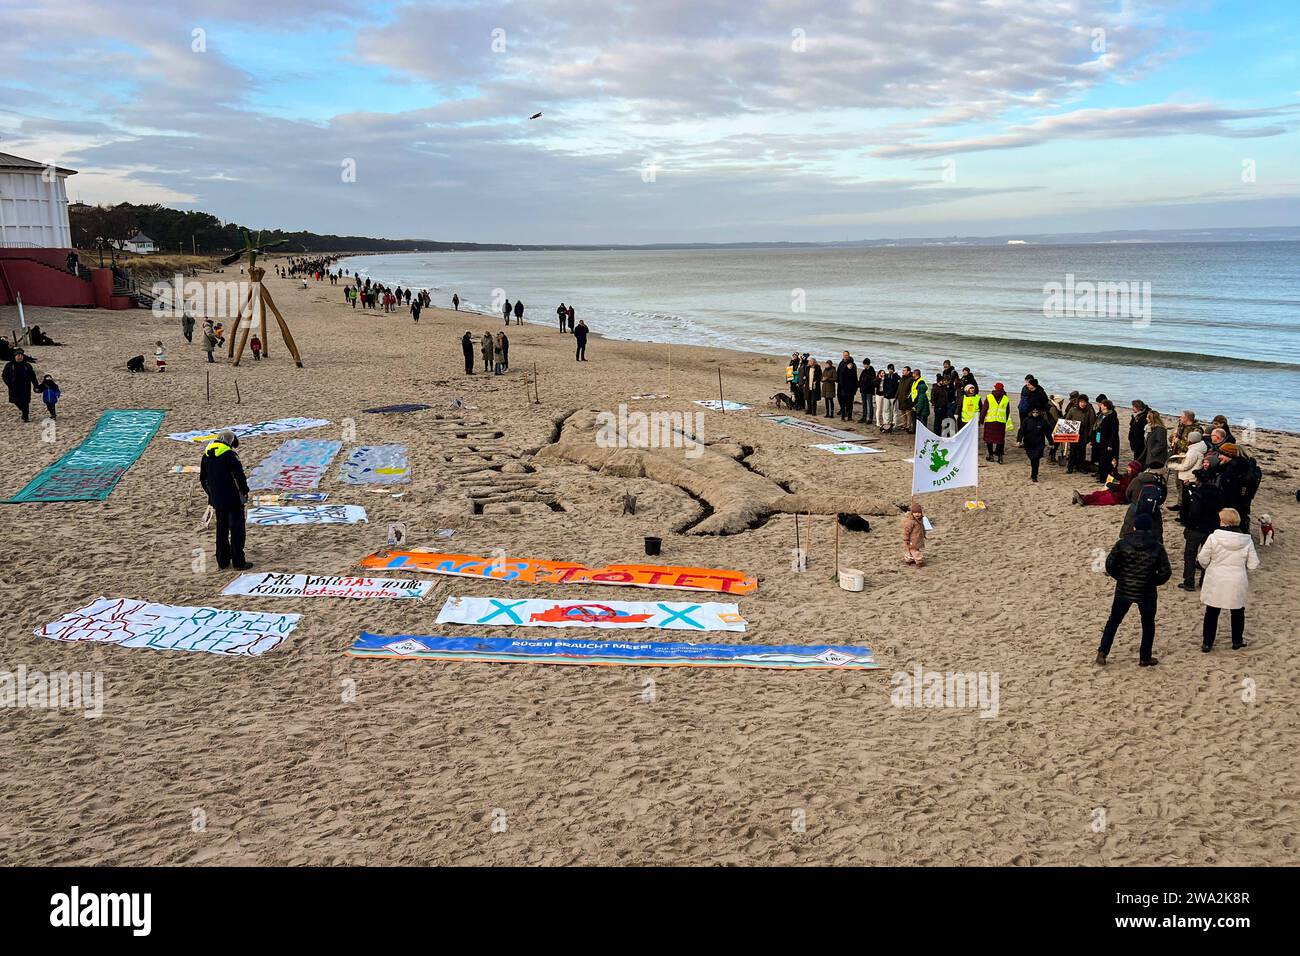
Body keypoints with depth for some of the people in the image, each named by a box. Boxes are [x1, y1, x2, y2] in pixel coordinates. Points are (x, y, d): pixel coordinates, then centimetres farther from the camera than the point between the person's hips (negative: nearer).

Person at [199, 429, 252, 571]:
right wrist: (245, 491, -2)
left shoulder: (206, 455, 8)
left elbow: (203, 479, 15)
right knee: (236, 529, 0)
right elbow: (239, 475, -17)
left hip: (217, 500, 7)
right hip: (233, 499, -7)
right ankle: (238, 562, 0)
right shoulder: (229, 454, -15)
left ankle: (222, 562, 21)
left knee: (221, 530, 16)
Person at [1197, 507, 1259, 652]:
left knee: (1211, 613, 11)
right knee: (1237, 613, 21)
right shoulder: (1246, 540, -8)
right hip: (1237, 584, 1)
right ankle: (1237, 641, 32)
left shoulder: (1214, 537, -15)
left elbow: (1202, 560, -10)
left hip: (1215, 582, -1)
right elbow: (1253, 564, -5)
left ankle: (1207, 643, 14)